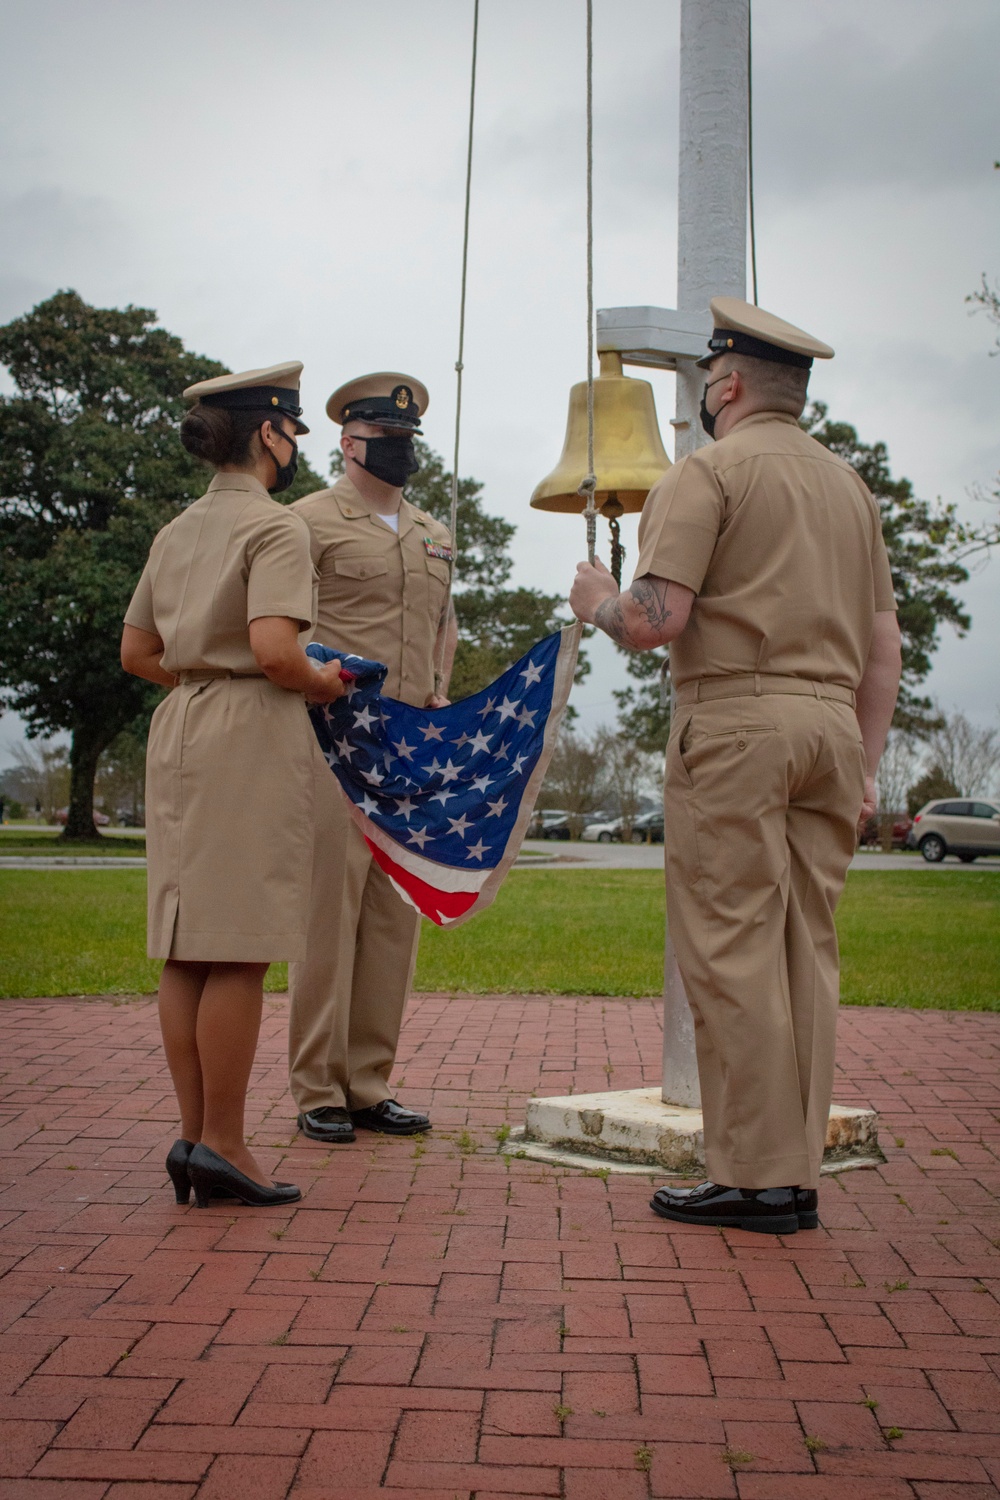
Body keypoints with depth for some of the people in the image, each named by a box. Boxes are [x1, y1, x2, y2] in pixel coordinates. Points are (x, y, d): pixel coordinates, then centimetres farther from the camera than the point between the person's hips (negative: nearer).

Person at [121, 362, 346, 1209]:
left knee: (185, 948, 8)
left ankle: (194, 1132, 15)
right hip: (251, 734, -8)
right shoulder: (274, 526, -7)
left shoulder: (176, 533, 17)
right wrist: (322, 684, -2)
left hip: (180, 729, 8)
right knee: (239, 950, -4)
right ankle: (220, 1141, 1)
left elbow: (137, 652, 18)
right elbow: (274, 649, -20)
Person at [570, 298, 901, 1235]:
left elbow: (657, 621, -12)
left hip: (734, 718, -7)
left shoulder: (707, 472, -1)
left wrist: (596, 603, 8)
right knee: (805, 950, 7)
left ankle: (756, 1177, -2)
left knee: (733, 951, -4)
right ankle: (796, 1174, 11)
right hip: (832, 723, 7)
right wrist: (866, 764, 20)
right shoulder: (848, 484, 21)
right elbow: (883, 642, 18)